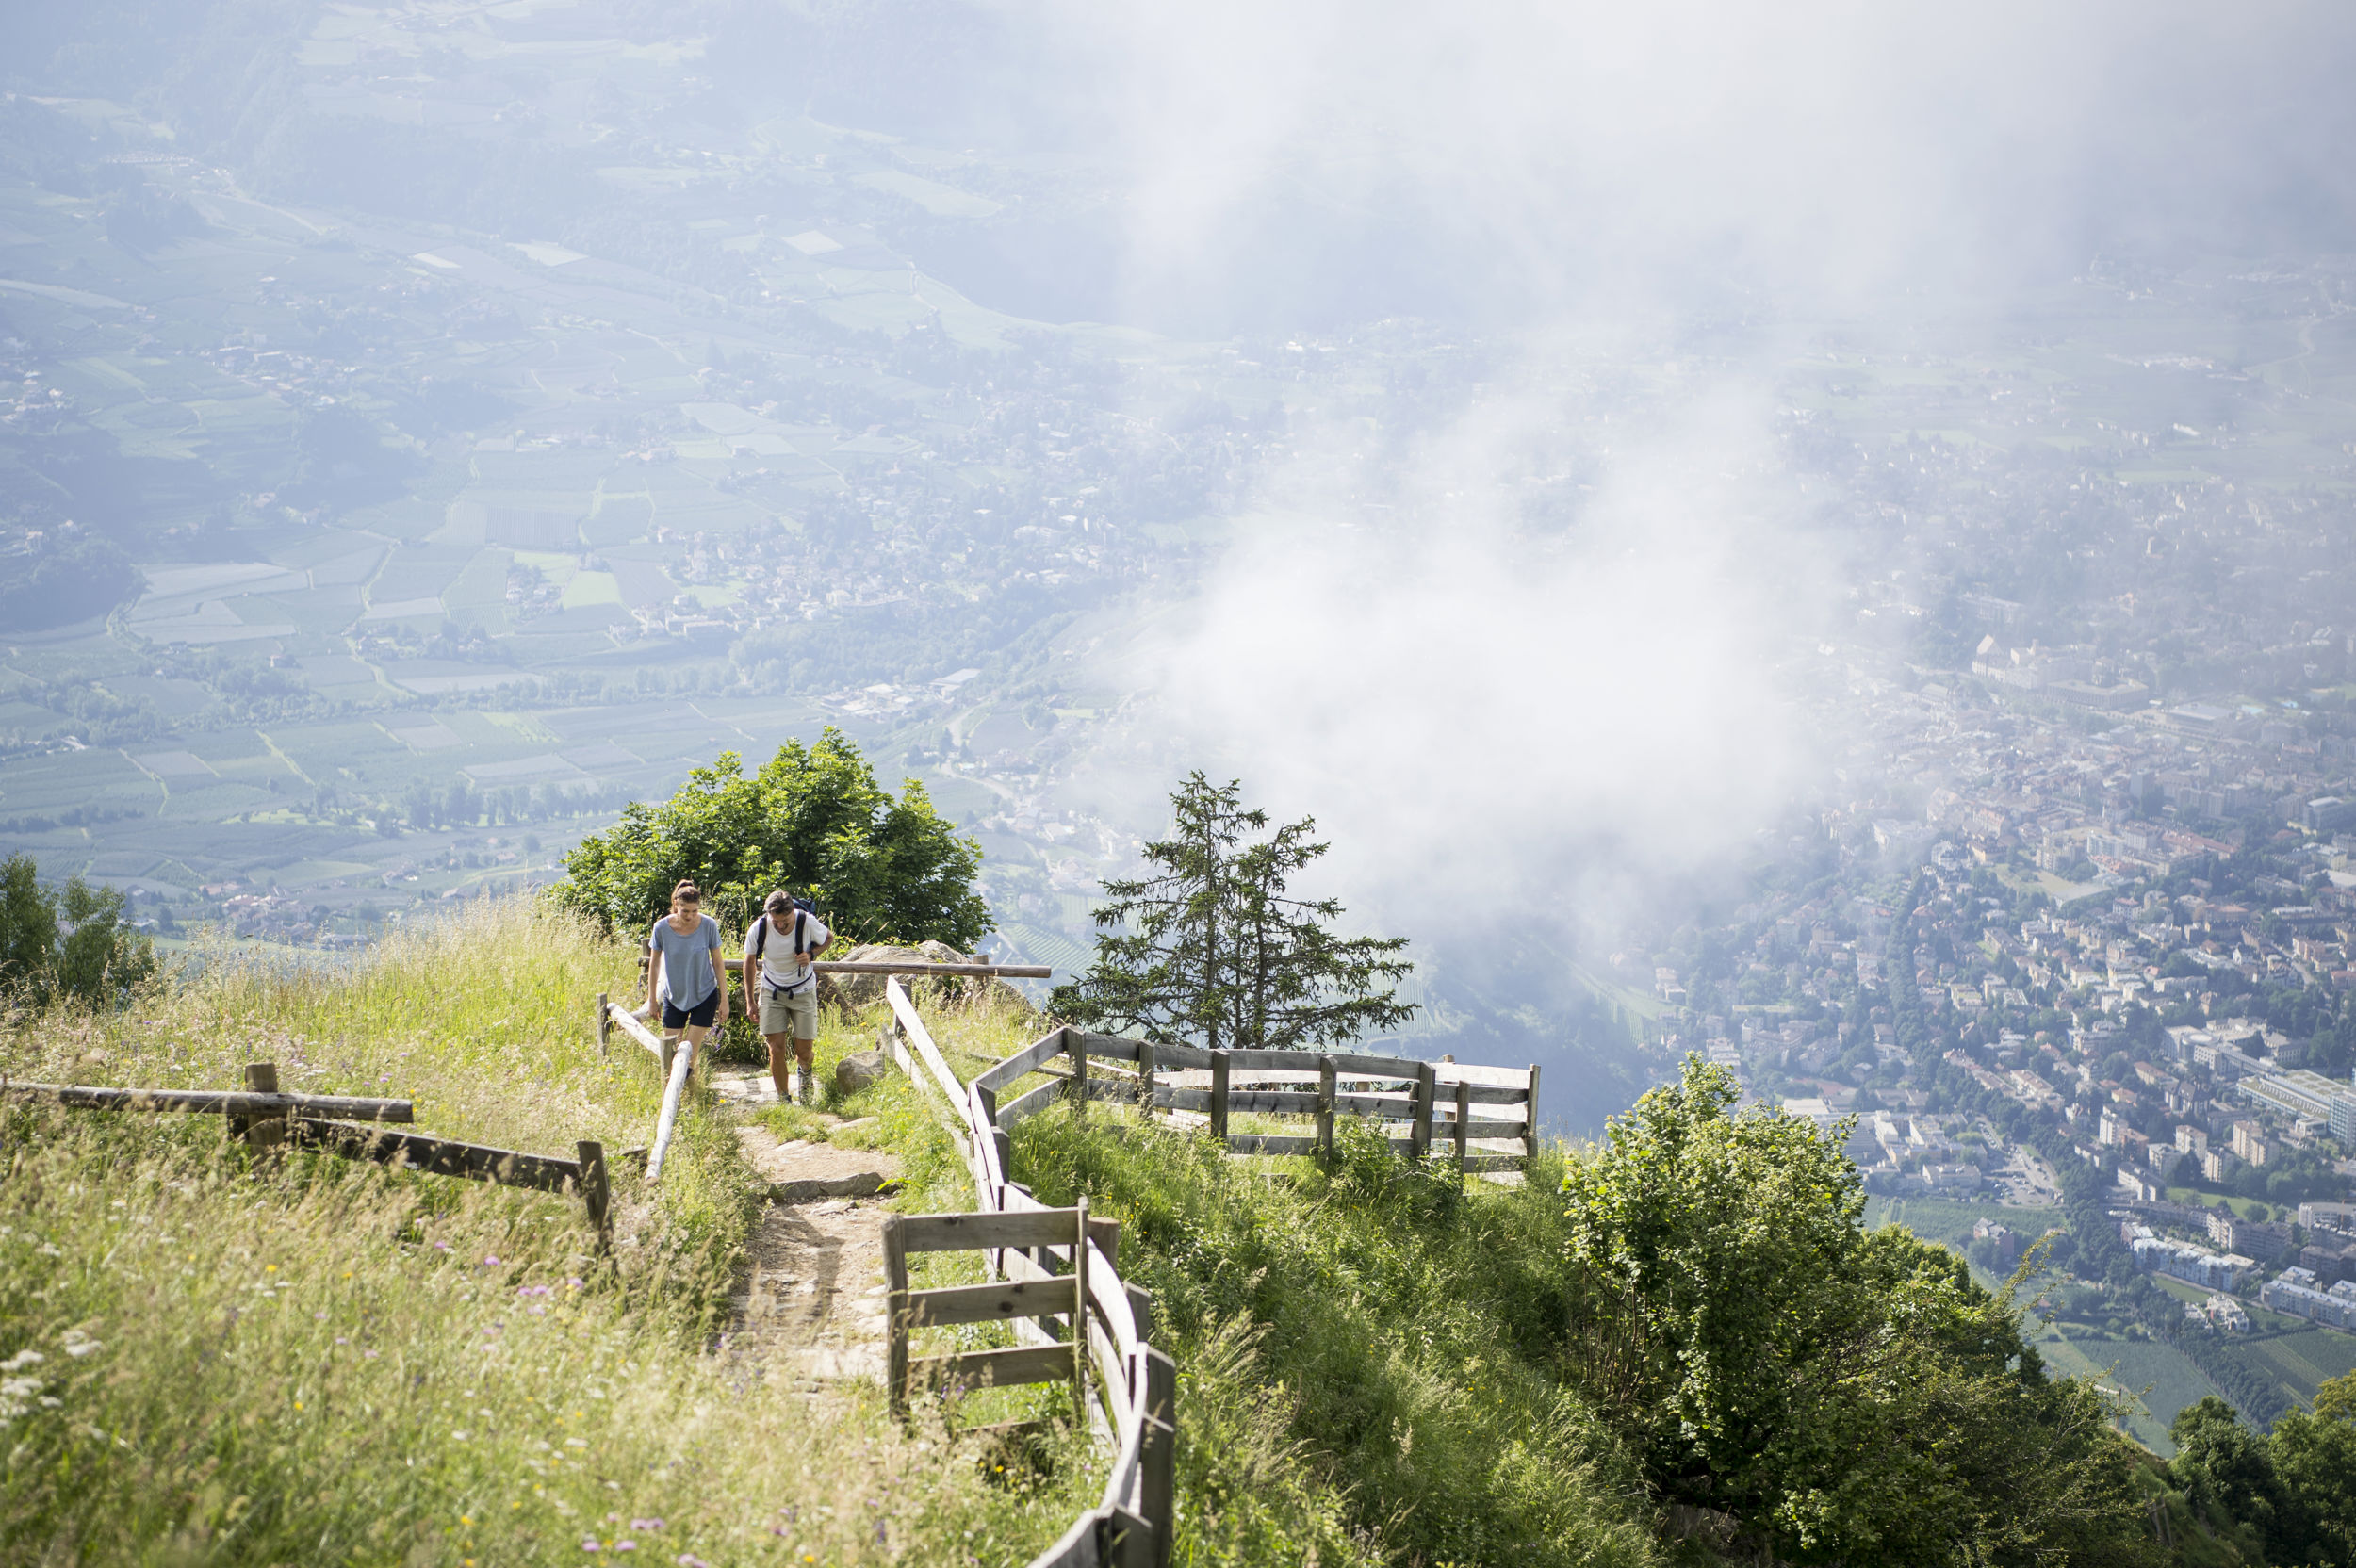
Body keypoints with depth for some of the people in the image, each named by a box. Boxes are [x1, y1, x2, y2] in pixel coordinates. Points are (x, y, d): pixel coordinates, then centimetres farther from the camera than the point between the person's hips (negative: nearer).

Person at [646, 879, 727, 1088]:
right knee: (668, 1058, 1)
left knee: (689, 1055, -6)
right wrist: (651, 999, 7)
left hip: (704, 996, -1)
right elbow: (655, 964, 2)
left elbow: (718, 964, -5)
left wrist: (724, 1000, -3)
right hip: (674, 997, 1)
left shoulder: (708, 925, -15)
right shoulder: (662, 927, -13)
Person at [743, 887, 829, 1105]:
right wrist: (750, 1000, 2)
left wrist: (811, 954, -20)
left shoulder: (808, 923, -22)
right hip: (772, 991, 0)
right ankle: (783, 1098, 9)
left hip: (803, 991, 0)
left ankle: (803, 1072, 38)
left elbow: (829, 938, 1)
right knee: (776, 1048, -8)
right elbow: (750, 961, -2)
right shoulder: (758, 929, -20)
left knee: (804, 1050, 2)